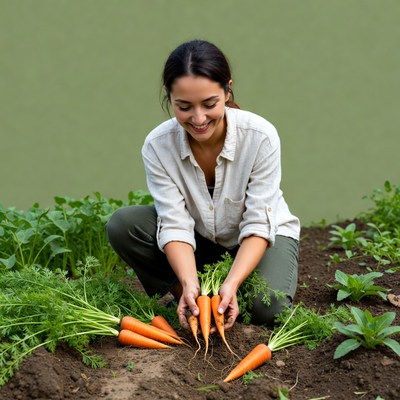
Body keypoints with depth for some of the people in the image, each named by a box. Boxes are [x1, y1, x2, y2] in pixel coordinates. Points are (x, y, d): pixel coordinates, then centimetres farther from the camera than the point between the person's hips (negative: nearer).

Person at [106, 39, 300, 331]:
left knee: (267, 310, -30)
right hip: (200, 242, 2)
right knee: (122, 225, -23)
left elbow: (258, 225, -24)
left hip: (262, 237, -1)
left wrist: (232, 283, -39)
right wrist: (189, 283, -40)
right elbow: (175, 225, -23)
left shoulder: (261, 136, -27)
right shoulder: (157, 146, -22)